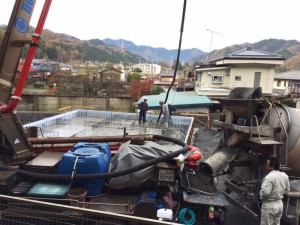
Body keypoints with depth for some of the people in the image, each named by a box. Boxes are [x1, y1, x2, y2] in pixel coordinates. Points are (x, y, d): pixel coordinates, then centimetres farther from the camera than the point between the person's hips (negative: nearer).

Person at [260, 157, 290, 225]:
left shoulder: (269, 177, -26)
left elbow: (265, 192, -29)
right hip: (280, 204, 8)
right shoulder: (285, 175, -1)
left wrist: (261, 196, -8)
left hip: (269, 205, -7)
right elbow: (287, 189, 11)